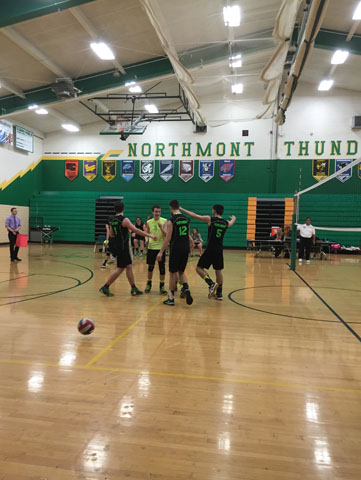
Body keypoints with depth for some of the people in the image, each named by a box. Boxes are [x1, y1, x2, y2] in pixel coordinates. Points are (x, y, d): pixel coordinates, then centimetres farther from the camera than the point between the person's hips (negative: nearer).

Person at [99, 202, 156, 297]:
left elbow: (111, 234, 18)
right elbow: (136, 230, -19)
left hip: (117, 245, 8)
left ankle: (134, 289, 16)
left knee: (129, 267, 12)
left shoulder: (113, 220, 9)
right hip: (122, 247, -8)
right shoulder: (124, 219, -15)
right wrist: (150, 235, -17)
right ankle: (105, 287, 2)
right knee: (120, 268, -2)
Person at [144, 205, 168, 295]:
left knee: (162, 268, -1)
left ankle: (162, 286, 12)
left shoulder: (164, 221, -4)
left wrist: (161, 228, -25)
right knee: (150, 267, 9)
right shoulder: (148, 222, 4)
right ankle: (149, 284, 27)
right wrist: (145, 230, -9)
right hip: (151, 247, 2)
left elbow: (166, 235, -10)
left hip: (161, 247, -2)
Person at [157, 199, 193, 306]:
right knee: (181, 272, 19)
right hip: (185, 249, 5)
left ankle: (171, 298, 12)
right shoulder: (186, 219, 7)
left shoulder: (171, 221, -11)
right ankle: (186, 289, -6)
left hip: (175, 249, -5)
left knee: (173, 273, 5)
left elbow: (168, 238, -14)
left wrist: (161, 252, -11)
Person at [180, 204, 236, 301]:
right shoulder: (226, 223, 9)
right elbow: (232, 222, 34)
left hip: (210, 249, -5)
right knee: (218, 270, 15)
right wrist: (233, 218, 58)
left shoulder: (210, 219, -5)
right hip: (219, 250, 5)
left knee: (199, 268, 5)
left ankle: (211, 284, -15)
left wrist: (182, 209, 10)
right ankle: (219, 293, 19)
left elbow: (194, 216, -1)